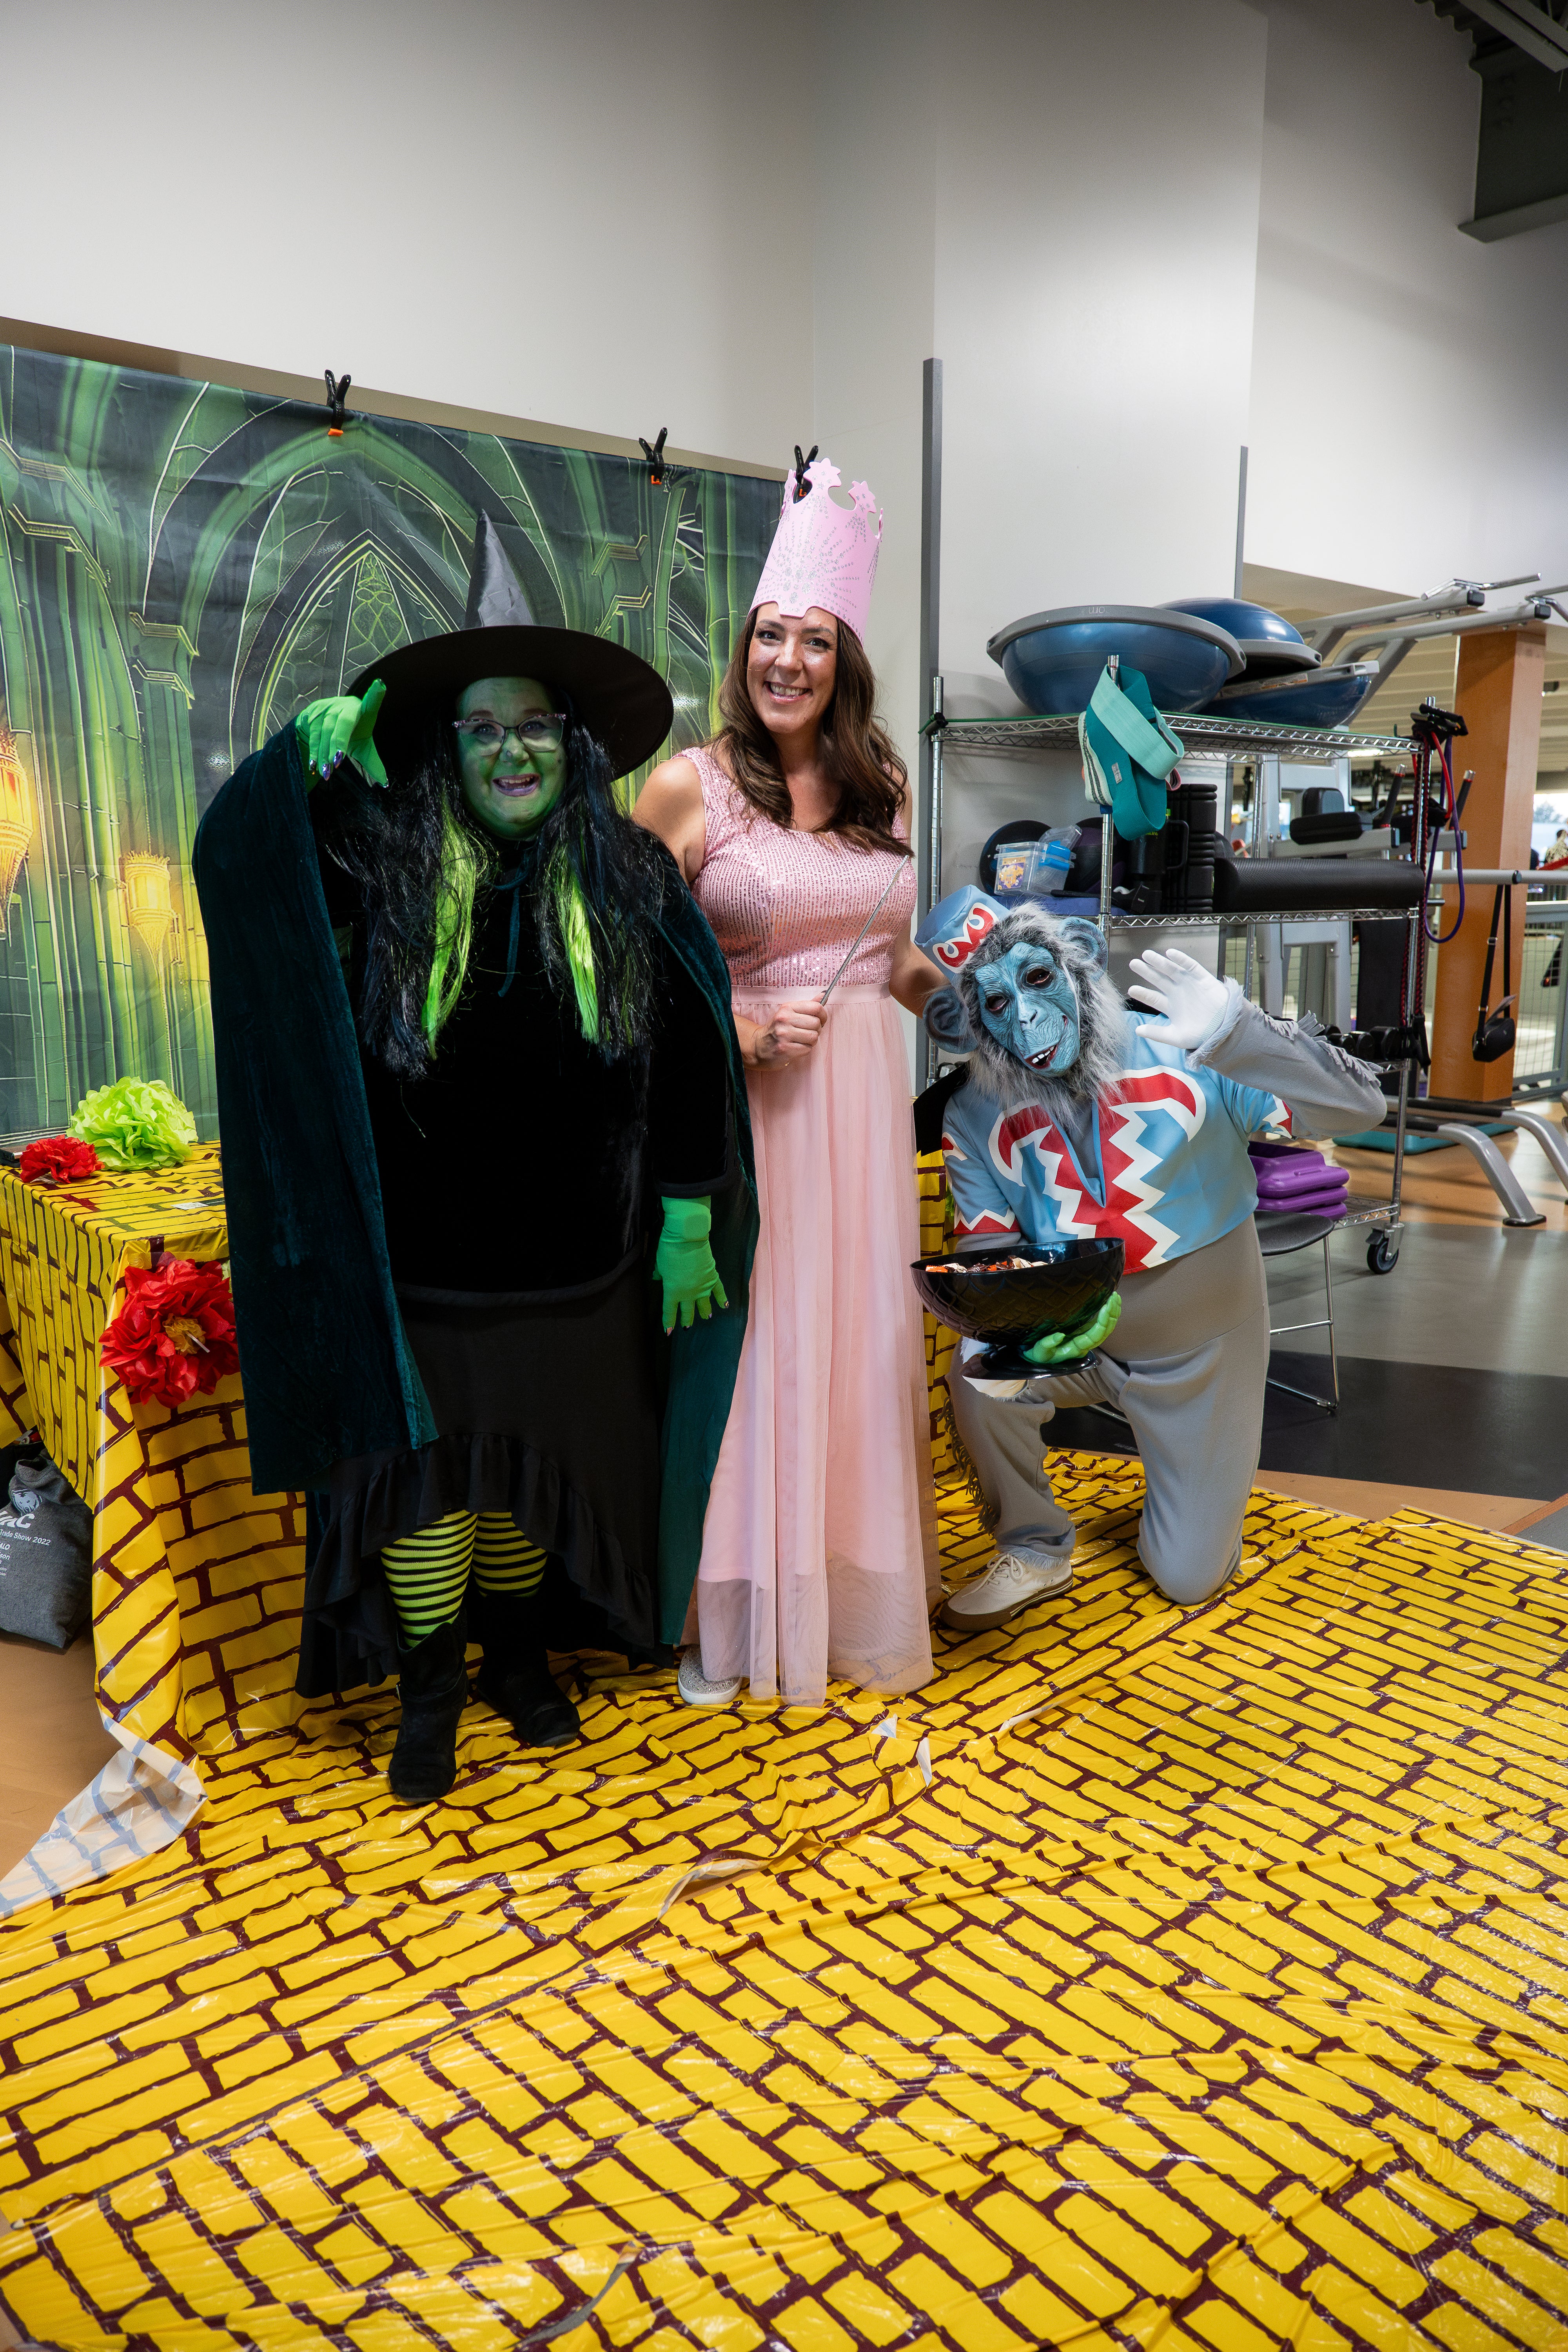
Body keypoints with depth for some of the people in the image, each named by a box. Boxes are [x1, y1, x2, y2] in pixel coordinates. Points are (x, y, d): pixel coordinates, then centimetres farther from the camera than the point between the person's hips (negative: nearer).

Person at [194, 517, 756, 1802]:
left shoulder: (630, 880, -3)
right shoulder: (387, 863, -5)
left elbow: (692, 1059, -1)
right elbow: (231, 856, -3)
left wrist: (687, 1221, -3)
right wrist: (303, 756, -18)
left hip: (573, 1265, 1)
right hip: (421, 1263, -1)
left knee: (537, 1468, 17)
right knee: (423, 1469, 8)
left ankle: (522, 1657, 41)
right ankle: (431, 1692, 30)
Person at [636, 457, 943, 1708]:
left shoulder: (883, 788, 11)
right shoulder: (687, 786, -4)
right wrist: (739, 1032, -16)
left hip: (863, 1098, 5)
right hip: (742, 1104, -4)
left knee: (859, 1342, 11)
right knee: (747, 1347, 2)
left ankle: (858, 1600, 29)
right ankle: (738, 1620, 20)